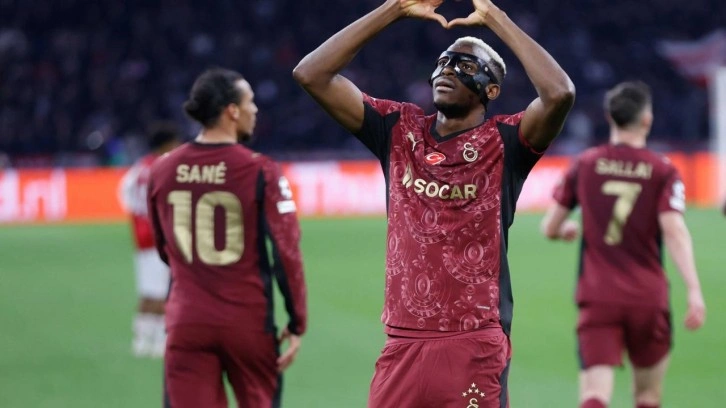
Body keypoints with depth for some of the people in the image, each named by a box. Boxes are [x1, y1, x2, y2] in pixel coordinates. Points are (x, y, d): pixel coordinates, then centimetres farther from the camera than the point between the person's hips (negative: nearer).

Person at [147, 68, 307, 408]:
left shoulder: (162, 171, 3)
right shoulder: (260, 172, -10)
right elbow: (286, 250, -11)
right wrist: (297, 323, -4)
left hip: (186, 321, 3)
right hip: (248, 322, -3)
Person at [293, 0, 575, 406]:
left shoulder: (503, 141, 0)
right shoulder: (400, 130, 11)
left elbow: (559, 92, -20)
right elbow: (311, 74, 5)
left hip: (475, 347, -4)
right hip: (402, 344, 4)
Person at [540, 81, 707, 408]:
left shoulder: (585, 165, 5)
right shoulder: (662, 171, -2)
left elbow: (549, 228, 8)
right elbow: (674, 231, -15)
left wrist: (567, 229, 32)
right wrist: (694, 291, -19)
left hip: (596, 297, 1)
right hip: (647, 297, -1)